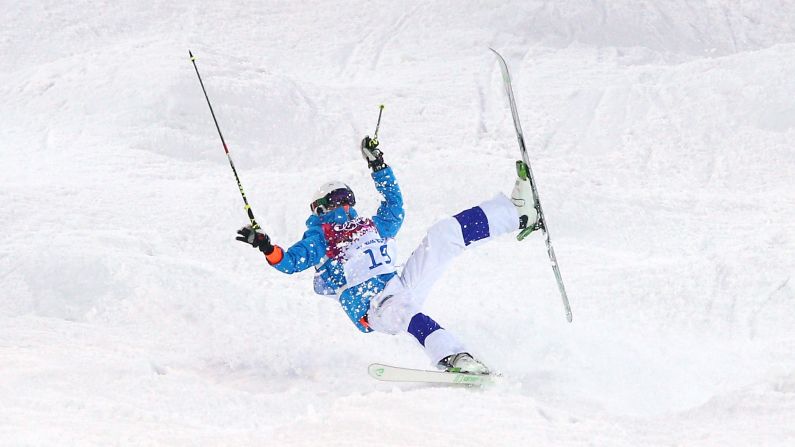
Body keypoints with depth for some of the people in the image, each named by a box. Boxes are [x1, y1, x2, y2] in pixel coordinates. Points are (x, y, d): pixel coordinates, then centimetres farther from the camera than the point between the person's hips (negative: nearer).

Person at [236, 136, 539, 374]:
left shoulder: (373, 227, 24)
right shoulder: (319, 240, 10)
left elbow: (394, 203, 34)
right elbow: (290, 261, -3)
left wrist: (378, 166, 34)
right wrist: (266, 247, -20)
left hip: (402, 288, 6)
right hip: (372, 309, -6)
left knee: (445, 233, 5)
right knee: (402, 309, -46)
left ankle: (518, 214, 4)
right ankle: (454, 359, -64)